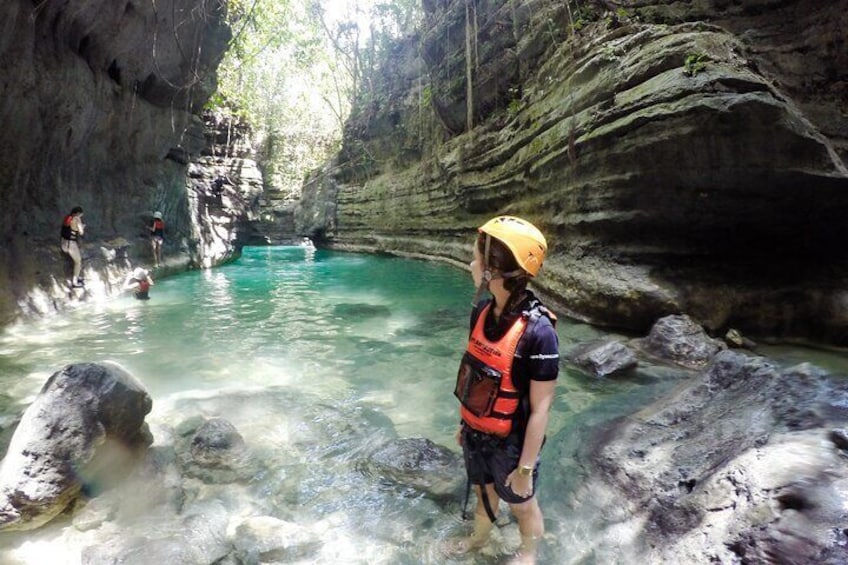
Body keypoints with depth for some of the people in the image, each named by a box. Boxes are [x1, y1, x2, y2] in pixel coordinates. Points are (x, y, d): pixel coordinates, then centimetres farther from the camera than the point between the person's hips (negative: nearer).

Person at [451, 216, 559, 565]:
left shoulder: (538, 331, -30)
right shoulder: (482, 312, -9)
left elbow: (540, 409, -23)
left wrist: (525, 469, -15)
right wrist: (465, 424, 13)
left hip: (510, 442, -6)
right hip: (476, 432, 6)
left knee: (521, 505, 22)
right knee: (484, 492, 30)